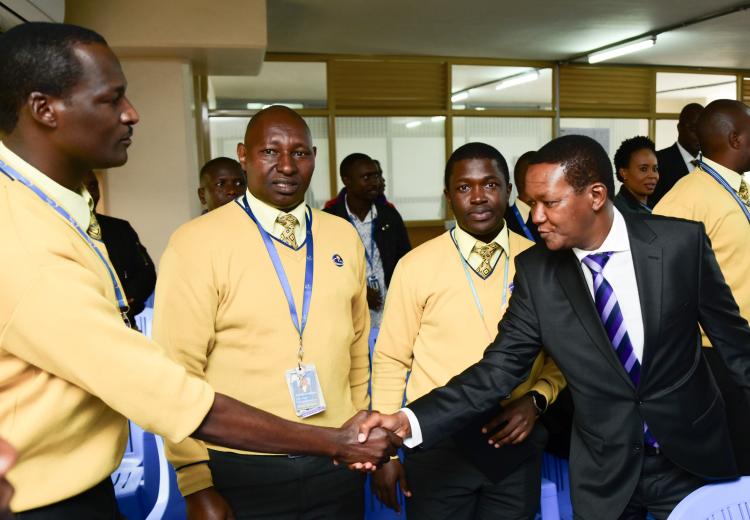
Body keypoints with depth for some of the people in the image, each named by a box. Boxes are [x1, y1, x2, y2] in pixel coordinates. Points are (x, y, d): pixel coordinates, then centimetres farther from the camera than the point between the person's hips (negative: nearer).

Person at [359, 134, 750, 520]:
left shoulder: (681, 242, -14)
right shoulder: (534, 272, -12)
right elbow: (499, 368, -12)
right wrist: (409, 421, -25)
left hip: (693, 457, 0)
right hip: (604, 473, 1)